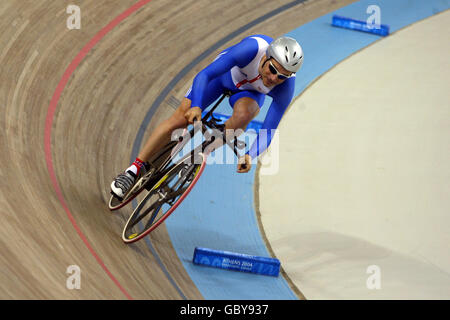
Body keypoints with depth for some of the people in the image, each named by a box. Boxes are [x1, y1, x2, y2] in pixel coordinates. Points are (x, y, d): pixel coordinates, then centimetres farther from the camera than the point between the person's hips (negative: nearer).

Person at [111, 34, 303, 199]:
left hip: (250, 91, 1)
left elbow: (267, 132, -30)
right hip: (224, 73, -1)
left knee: (244, 114, -34)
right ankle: (136, 168, 1)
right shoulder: (253, 48, -41)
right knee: (181, 118, -13)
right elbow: (204, 75, -41)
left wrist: (250, 155, -48)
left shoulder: (285, 87, -34)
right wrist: (196, 107, -56)